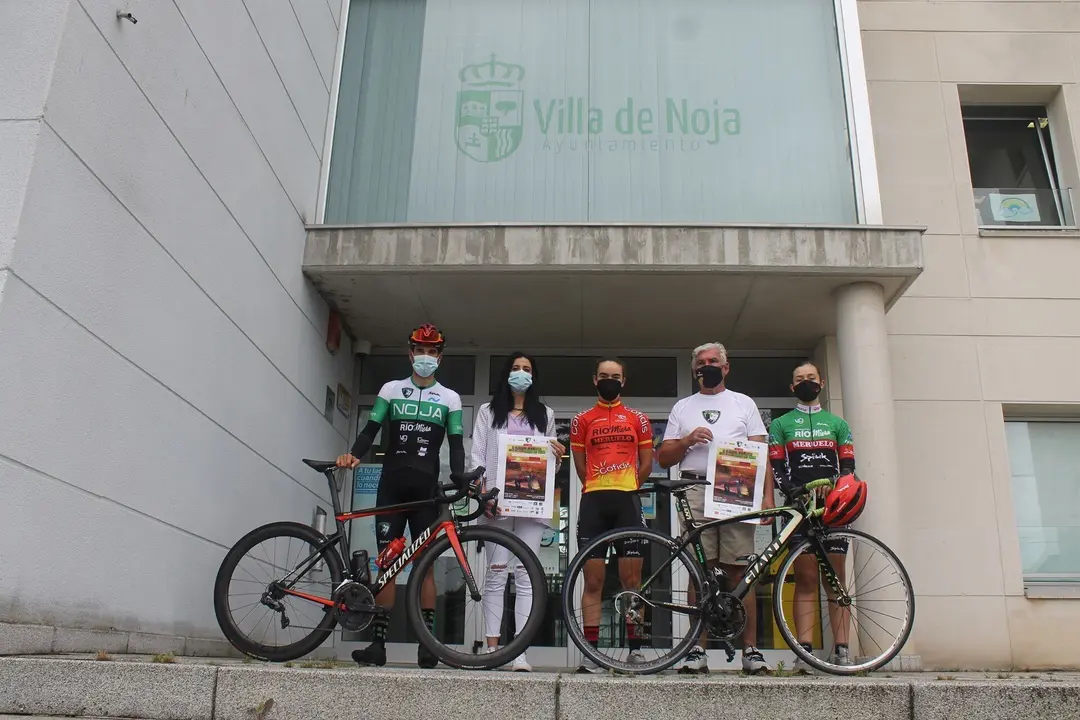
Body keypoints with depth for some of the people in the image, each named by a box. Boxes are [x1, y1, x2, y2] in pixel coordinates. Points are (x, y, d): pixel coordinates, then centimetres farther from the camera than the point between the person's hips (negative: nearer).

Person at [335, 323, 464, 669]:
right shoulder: (391, 390, 12)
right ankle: (378, 643, 3)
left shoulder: (450, 398, 11)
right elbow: (371, 430, 4)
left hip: (426, 488, -1)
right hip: (391, 485, 1)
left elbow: (456, 446, 5)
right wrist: (353, 455, -16)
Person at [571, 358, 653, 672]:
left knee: (631, 580, 1)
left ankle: (635, 649, 8)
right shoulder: (582, 420, 11)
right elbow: (580, 464, 12)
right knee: (593, 581, 0)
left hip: (627, 502, 0)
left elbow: (646, 462, 13)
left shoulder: (638, 419, 12)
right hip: (593, 502, 0)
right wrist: (600, 488, 8)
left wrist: (626, 488, 10)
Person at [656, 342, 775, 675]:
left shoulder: (744, 404, 18)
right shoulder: (682, 407, 20)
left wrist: (767, 495, -3)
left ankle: (751, 650, 0)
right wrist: (687, 440, -4)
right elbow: (664, 458, 16)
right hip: (695, 494, 1)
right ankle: (698, 651, 2)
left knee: (739, 571, -4)